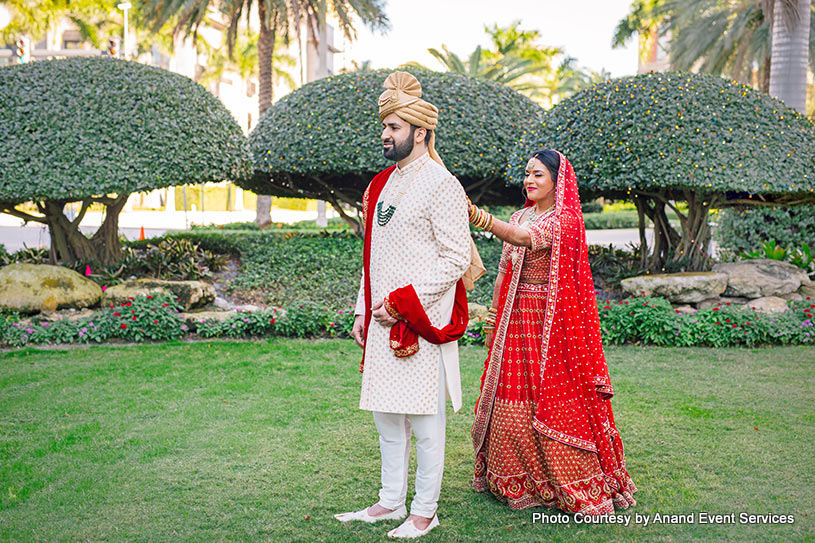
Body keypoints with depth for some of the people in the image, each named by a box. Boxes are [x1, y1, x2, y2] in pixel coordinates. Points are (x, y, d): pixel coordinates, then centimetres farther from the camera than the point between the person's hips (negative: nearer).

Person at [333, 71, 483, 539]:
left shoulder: (440, 185, -10)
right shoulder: (382, 185, 15)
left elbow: (456, 259, -14)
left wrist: (402, 301, -16)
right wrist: (363, 311, 15)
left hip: (422, 320, -8)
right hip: (384, 321, 8)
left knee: (425, 419, 1)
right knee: (386, 413, 14)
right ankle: (391, 502, 27)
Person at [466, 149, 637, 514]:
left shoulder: (564, 221, -10)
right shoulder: (520, 216, 14)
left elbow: (520, 238, -29)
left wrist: (475, 214, -42)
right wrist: (493, 318, 14)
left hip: (550, 322, -7)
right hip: (516, 319, 7)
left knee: (552, 399, -4)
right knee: (513, 399, 8)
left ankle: (573, 485, 10)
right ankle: (517, 480, 23)